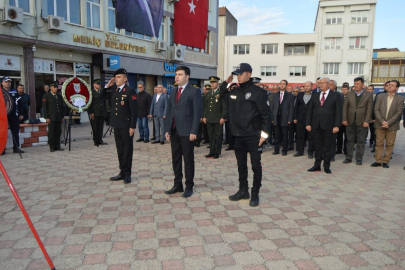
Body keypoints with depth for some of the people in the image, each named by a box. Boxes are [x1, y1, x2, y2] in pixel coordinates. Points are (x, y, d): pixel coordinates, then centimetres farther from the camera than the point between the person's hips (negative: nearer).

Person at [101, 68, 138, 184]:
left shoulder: (130, 91, -10)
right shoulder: (113, 90, 10)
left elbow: (134, 110, -13)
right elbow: (102, 97, 17)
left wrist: (133, 126, -17)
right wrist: (107, 86, 4)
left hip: (126, 126, -7)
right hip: (116, 125, 7)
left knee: (127, 150, 3)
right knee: (120, 150, 13)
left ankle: (127, 174, 12)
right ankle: (122, 172, 24)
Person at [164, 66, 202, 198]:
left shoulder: (194, 91, -5)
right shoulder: (173, 92, 15)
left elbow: (197, 112, -10)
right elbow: (168, 111, 15)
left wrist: (193, 131, -16)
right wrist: (167, 130, 8)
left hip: (187, 132, -6)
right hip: (174, 131, 6)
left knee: (188, 160, 3)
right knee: (175, 159, 11)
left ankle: (189, 187, 15)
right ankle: (177, 185, 23)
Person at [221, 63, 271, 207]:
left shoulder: (258, 92, -7)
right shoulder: (234, 91, 10)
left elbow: (266, 114, -9)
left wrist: (264, 133, -14)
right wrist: (226, 83, 15)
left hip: (253, 136, -6)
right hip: (238, 135, 6)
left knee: (256, 165, 2)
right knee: (241, 164, 14)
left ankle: (255, 194, 15)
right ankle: (243, 191, 28)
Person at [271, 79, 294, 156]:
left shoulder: (290, 95, 2)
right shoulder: (275, 95, 12)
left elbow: (291, 108, -1)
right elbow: (272, 107, 11)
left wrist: (290, 119, -8)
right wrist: (272, 118, 4)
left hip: (285, 118, -2)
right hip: (276, 118, 3)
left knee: (285, 135, 3)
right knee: (277, 135, 6)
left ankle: (284, 150, 14)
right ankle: (276, 149, 15)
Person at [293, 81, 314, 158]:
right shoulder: (300, 95, 11)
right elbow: (296, 107, 12)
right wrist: (295, 118, 6)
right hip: (300, 119, 4)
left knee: (310, 137, 4)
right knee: (300, 136, 9)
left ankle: (310, 152, 13)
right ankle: (300, 151, 19)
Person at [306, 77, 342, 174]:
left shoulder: (335, 96, 2)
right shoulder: (315, 95, 11)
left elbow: (338, 112, -2)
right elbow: (309, 110, 10)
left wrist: (336, 126, -10)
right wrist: (308, 123, 2)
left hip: (328, 126, -3)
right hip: (316, 125, 3)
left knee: (327, 147, 4)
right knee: (317, 146, 8)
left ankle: (327, 166, 16)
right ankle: (317, 165, 17)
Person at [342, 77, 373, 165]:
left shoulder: (368, 95, 2)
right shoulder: (349, 94, 8)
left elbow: (369, 109, -3)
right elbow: (345, 107, 5)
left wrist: (366, 121, -11)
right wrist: (344, 119, -2)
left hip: (362, 122, -2)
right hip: (350, 121, 2)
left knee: (361, 141, 4)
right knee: (350, 140, 7)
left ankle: (359, 159, 12)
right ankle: (349, 157, 15)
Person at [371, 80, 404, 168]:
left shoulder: (400, 99, 2)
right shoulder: (380, 96, 6)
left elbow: (398, 113, -4)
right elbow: (376, 109, 0)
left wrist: (388, 123, -13)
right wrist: (382, 121, -11)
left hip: (392, 125, -1)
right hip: (380, 124, 1)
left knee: (390, 144, 3)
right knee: (379, 143, 4)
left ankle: (386, 161, 12)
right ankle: (378, 161, 11)